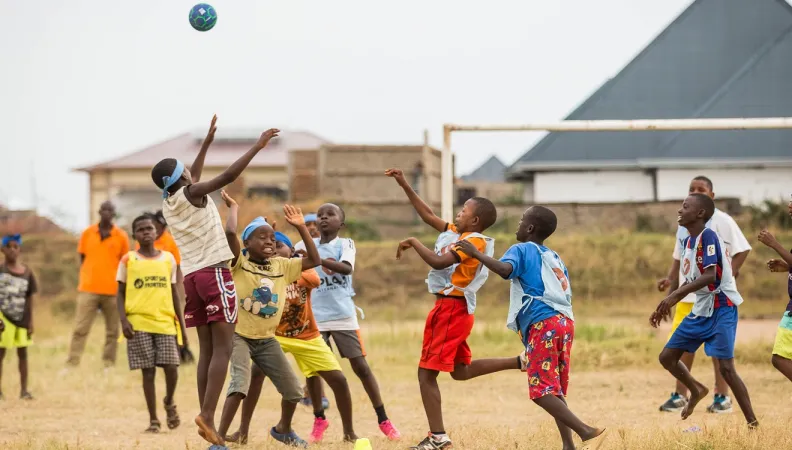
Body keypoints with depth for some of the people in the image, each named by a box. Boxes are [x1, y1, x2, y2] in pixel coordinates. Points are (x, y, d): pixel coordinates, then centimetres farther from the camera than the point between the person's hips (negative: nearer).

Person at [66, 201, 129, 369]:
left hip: (112, 290, 0)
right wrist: (84, 279, 3)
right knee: (80, 329, -5)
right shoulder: (87, 233, 6)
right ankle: (71, 365, -6)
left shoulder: (121, 236, 2)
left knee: (112, 331, 3)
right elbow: (82, 257, 14)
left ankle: (109, 365, 9)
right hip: (88, 289, 0)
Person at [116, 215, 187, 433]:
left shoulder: (168, 258, 10)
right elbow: (120, 294, 5)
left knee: (171, 367, -10)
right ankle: (153, 420, 7)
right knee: (148, 371, -2)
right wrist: (123, 320, -9)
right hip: (139, 324, -1)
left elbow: (173, 294, 15)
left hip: (165, 322, 1)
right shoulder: (128, 260, 3)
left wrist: (181, 325, 13)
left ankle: (169, 403, 20)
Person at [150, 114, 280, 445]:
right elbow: (228, 176, -20)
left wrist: (208, 141, 38)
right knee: (222, 349, -9)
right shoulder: (192, 194, -7)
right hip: (214, 273, -8)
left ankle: (206, 419, 1)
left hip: (192, 277, 8)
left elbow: (192, 178, 33)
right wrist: (257, 147, -15)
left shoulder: (168, 203, 14)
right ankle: (207, 415, -21)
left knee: (207, 350, 8)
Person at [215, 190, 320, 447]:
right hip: (238, 335, -6)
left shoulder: (281, 266, 5)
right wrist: (233, 207, -10)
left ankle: (283, 429, 37)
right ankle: (219, 438, -22)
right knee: (240, 383, -28)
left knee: (293, 391, 9)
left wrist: (301, 228, 3)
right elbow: (230, 233, -26)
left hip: (267, 339, 6)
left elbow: (314, 261, 5)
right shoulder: (239, 263, -10)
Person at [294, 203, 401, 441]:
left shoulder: (345, 244, -2)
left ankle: (383, 420, 5)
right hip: (314, 316, 2)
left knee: (360, 366, -2)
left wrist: (316, 259, -34)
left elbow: (347, 268, -21)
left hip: (343, 315, -2)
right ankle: (319, 419, 18)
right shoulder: (305, 245, 7)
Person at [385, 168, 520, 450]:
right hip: (448, 308, 10)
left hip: (452, 310, -10)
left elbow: (439, 262, -26)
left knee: (426, 373, -8)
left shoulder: (473, 241, -14)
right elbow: (428, 215, 21)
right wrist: (405, 186, 18)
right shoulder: (455, 233, 12)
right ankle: (521, 362, 18)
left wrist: (413, 243, -15)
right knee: (460, 371, 19)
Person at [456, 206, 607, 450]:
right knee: (555, 392, 13)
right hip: (565, 321, 8)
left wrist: (476, 253, -11)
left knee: (541, 392, -10)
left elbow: (505, 269, -19)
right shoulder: (555, 258, 25)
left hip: (542, 324, -8)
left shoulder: (521, 250, 3)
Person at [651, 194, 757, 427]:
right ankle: (697, 391, 35)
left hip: (721, 309, -9)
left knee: (725, 367, -14)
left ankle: (753, 423, -8)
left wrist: (674, 295, -32)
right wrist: (667, 306, 16)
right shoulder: (688, 242, 10)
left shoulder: (708, 237, -17)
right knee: (667, 357, 10)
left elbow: (710, 276, -28)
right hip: (700, 310, 9)